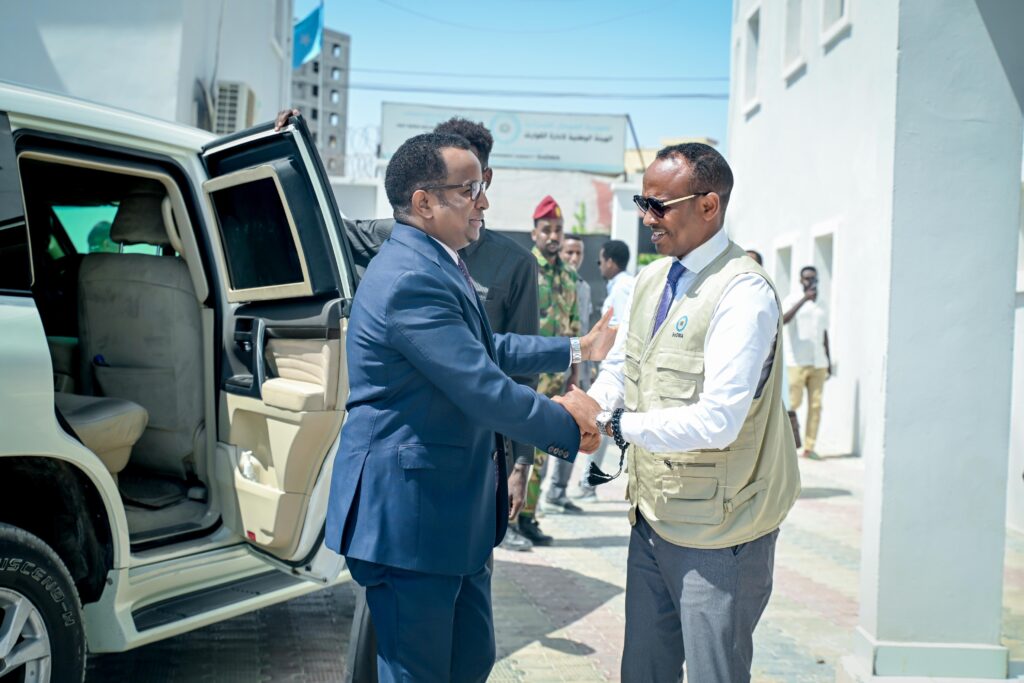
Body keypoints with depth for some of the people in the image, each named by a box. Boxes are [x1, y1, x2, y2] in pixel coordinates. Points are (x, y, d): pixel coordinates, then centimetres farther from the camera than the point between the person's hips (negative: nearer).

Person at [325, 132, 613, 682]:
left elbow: (489, 350, 25)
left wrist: (576, 348, 26)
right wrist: (569, 431, -11)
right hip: (409, 518, -10)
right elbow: (486, 390, -24)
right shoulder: (411, 279, -23)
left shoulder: (437, 266, 12)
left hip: (454, 512, 10)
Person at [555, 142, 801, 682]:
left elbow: (717, 421, -27)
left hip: (717, 533, -8)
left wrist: (610, 421, -21)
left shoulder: (743, 293, -20)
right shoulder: (651, 279, 7)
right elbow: (618, 367, 16)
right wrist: (581, 413, -5)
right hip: (653, 515, 8)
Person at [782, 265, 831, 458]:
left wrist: (829, 362, 17)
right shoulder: (793, 300, 0)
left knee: (816, 405, -1)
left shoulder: (822, 306, 18)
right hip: (797, 362, -5)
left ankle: (809, 447, 1)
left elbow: (825, 335, 21)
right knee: (794, 402, -8)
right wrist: (804, 299, -25)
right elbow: (783, 320, -20)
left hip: (818, 363, 5)